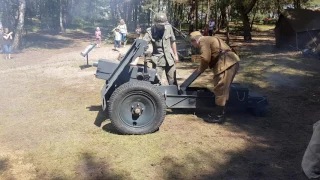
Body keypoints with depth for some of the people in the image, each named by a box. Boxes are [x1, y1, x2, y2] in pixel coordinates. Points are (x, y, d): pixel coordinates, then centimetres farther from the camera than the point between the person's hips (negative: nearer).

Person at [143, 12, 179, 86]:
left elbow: (173, 42, 6)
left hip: (169, 58, 3)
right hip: (158, 60, -2)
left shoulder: (169, 27, -7)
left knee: (173, 82, 12)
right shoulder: (150, 31, -16)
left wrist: (175, 55, 11)